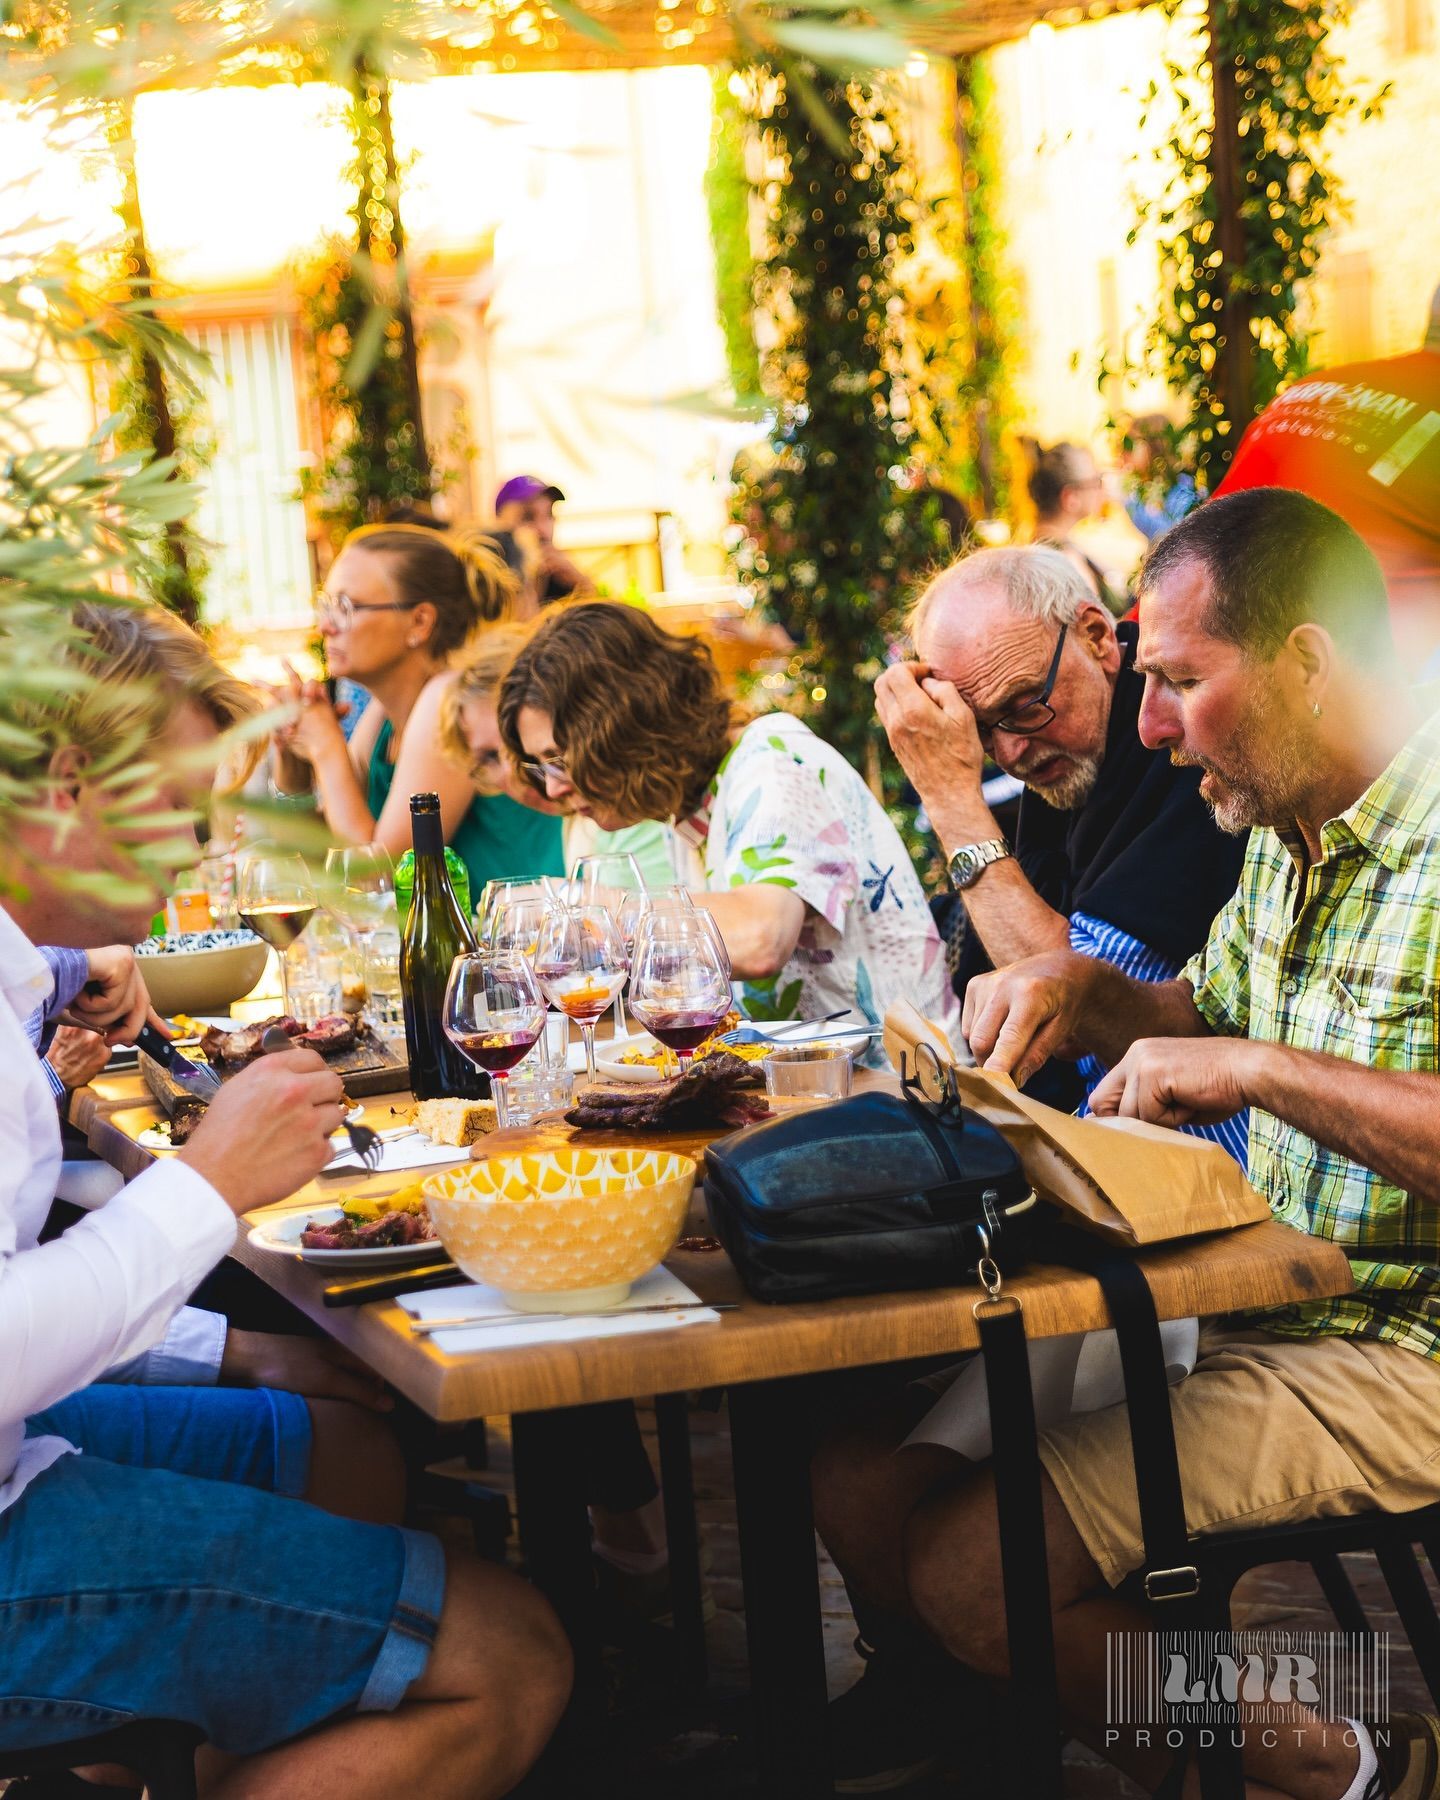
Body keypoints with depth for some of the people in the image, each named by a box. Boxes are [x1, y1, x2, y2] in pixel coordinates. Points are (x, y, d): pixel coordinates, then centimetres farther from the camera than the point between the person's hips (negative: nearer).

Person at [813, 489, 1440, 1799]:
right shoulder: (1285, 832, 11)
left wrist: (1261, 1069, -26)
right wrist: (1084, 988, 3)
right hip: (1250, 1300, 9)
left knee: (968, 1574, -18)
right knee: (854, 1481, -1)